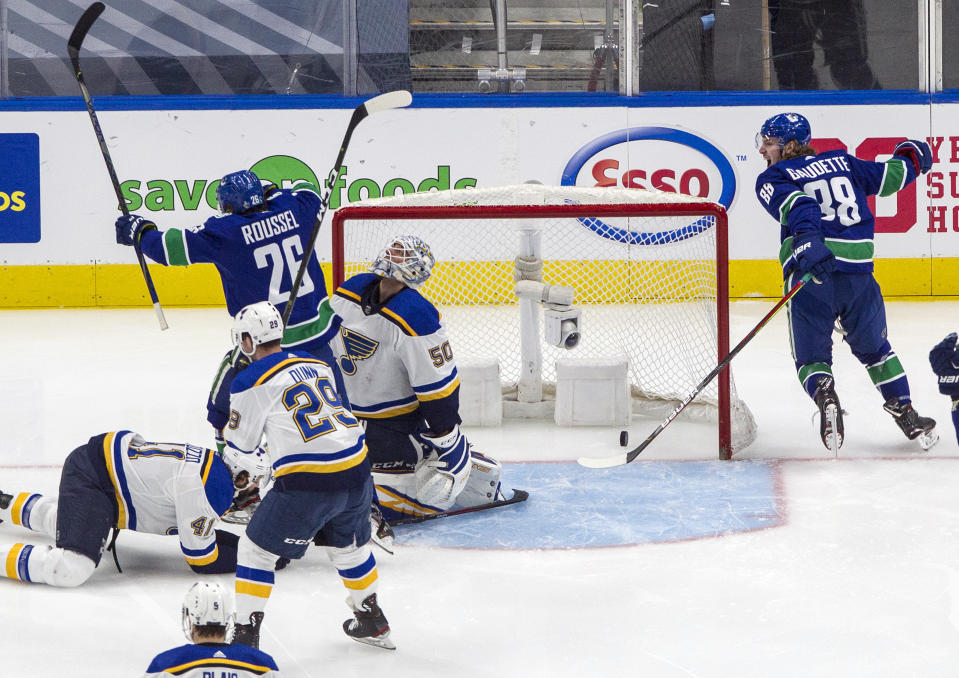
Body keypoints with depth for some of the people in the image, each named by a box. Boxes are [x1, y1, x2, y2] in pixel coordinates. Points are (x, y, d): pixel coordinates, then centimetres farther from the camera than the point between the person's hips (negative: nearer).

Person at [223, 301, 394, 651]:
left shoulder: (251, 381, -3)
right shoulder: (317, 364, 15)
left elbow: (240, 444, 6)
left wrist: (227, 428, 29)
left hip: (308, 483, -6)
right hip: (356, 472, 6)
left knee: (256, 549, 10)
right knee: (349, 544, 29)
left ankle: (246, 636, 8)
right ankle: (372, 623, 42)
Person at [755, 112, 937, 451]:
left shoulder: (772, 178, 6)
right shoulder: (842, 162, 19)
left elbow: (796, 205, -14)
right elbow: (889, 175, 28)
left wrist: (809, 242, -31)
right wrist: (911, 158, 49)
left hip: (811, 273, -3)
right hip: (858, 273, 3)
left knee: (811, 357, 10)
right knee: (874, 347, 24)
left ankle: (824, 395, -21)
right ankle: (905, 412, 20)